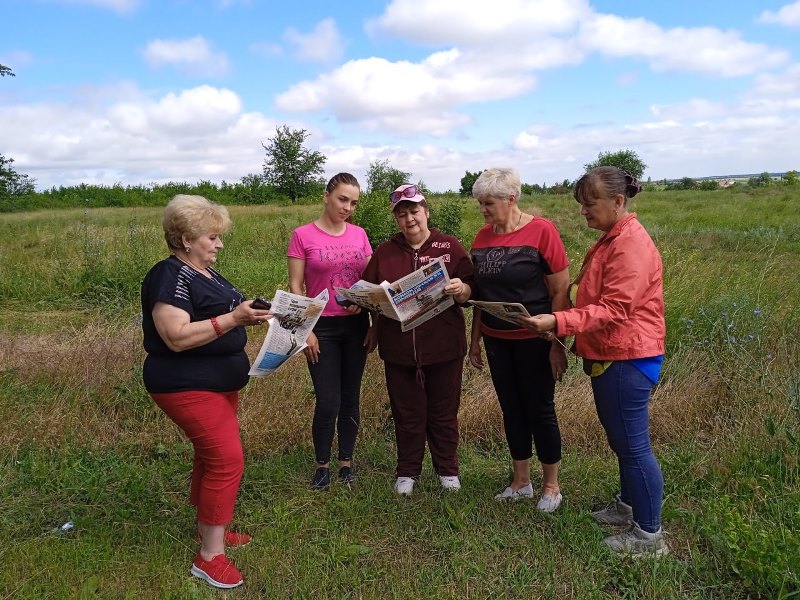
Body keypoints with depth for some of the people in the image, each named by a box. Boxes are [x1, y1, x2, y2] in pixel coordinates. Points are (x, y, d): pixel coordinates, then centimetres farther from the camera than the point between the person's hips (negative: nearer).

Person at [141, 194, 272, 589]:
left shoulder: (206, 272, 10)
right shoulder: (170, 277, -19)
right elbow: (177, 337, -27)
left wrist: (247, 316, 2)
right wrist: (233, 318, -29)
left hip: (218, 381, 10)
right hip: (188, 387, -10)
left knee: (210, 456, 19)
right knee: (227, 460, -11)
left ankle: (207, 527, 36)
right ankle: (210, 557, 1)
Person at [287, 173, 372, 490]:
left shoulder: (359, 234, 6)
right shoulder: (303, 235, -5)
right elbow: (295, 288, -5)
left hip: (355, 325, 4)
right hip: (322, 327, -3)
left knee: (350, 398, 11)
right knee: (328, 403, -3)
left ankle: (346, 461, 27)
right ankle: (322, 465, 19)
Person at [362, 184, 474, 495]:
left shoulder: (449, 246, 2)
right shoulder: (384, 252, 8)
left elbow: (471, 291, -1)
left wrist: (461, 289, -22)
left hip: (443, 347, -1)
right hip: (399, 349, 2)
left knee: (444, 412, 12)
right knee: (407, 413, 11)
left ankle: (448, 469, 30)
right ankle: (407, 472, 28)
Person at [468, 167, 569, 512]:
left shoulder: (541, 231, -13)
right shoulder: (483, 236, 3)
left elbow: (560, 291, -12)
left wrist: (557, 344, -14)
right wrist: (475, 340, 11)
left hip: (534, 339, -5)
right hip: (496, 339, 5)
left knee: (539, 410, 6)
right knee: (511, 408, 14)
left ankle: (551, 486, 25)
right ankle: (521, 482, 30)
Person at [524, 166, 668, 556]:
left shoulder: (631, 245, -18)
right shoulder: (611, 240, 15)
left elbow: (614, 310, -26)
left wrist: (558, 323, -34)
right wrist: (571, 334, 13)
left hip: (627, 359, -10)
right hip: (609, 356, 10)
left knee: (633, 445, -1)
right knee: (621, 440, 20)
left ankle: (649, 535, 13)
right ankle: (628, 506, 37)